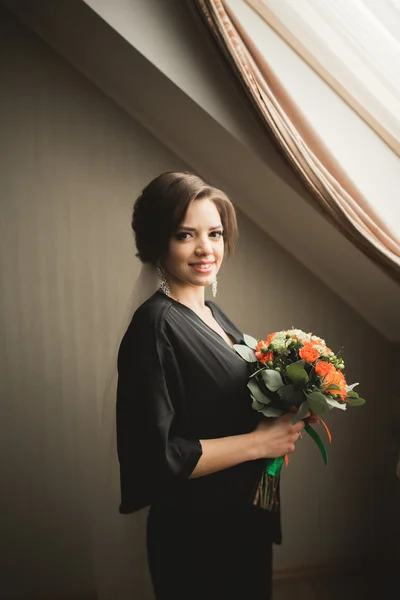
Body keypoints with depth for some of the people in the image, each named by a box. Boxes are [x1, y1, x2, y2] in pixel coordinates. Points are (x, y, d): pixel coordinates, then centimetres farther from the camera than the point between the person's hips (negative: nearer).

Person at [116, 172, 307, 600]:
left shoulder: (212, 314, 1)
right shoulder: (155, 326, -24)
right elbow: (157, 456, -27)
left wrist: (280, 421, -5)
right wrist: (258, 441, -21)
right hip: (197, 534, -8)